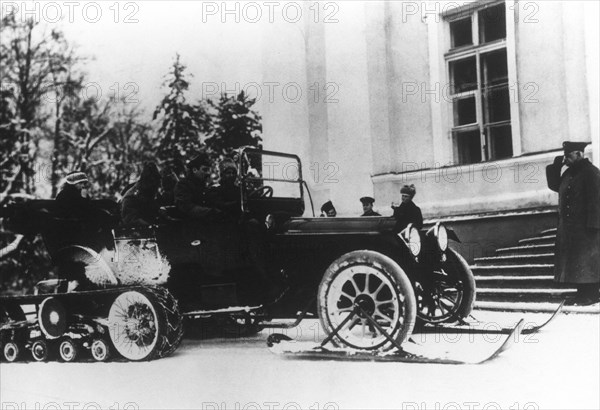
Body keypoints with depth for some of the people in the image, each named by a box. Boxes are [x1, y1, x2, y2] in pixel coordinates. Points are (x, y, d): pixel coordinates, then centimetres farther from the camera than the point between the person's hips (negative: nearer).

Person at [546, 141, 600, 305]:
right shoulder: (569, 172, 13)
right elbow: (555, 186, 23)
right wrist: (555, 167, 9)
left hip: (585, 227, -8)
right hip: (568, 226, 8)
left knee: (587, 261, -3)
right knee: (574, 262, 10)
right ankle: (582, 293, 16)